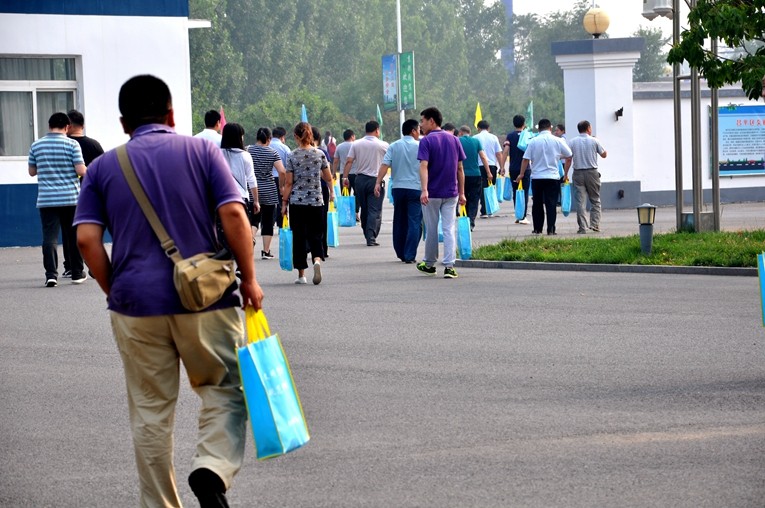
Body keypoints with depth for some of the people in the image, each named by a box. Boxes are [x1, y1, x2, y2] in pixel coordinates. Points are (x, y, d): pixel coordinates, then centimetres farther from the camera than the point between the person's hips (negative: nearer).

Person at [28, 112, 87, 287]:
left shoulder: (36, 145, 4)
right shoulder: (72, 144, -5)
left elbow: (32, 171, 12)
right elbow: (81, 170, -10)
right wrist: (88, 171, 12)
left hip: (46, 199, 1)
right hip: (70, 198, -1)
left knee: (49, 237, -2)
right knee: (74, 236, 11)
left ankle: (51, 274, -15)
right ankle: (77, 274, 20)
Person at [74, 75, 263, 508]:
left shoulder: (104, 167, 7)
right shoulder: (202, 152, 2)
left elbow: (87, 238, -2)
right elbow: (233, 215, -8)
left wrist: (114, 290, 9)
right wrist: (249, 280, 0)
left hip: (137, 301, 2)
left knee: (150, 413, 10)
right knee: (225, 390, 9)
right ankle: (213, 468, -16)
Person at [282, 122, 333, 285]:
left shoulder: (292, 156, -6)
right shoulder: (320, 154, -1)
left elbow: (288, 183, -5)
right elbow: (328, 178, 7)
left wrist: (284, 202, 2)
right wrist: (331, 191, 28)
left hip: (296, 201, -1)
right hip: (316, 201, 1)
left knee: (299, 237, 7)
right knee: (314, 234, 8)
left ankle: (301, 275, 9)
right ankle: (317, 260, -22)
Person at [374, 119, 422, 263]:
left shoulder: (393, 146, 5)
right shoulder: (420, 147, -2)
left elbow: (385, 165, -5)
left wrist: (378, 183, -8)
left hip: (397, 188, 3)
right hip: (415, 188, -3)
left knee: (399, 222, 14)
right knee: (414, 222, -3)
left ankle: (401, 254, 21)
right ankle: (410, 255, -11)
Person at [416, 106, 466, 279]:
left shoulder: (426, 141, -8)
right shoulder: (454, 140, 7)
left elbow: (424, 166, -20)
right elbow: (460, 169, 8)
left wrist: (424, 190, -29)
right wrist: (461, 193, 13)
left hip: (432, 193, -3)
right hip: (451, 193, 3)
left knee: (432, 229, 10)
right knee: (449, 229, 1)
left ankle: (429, 264, 24)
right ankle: (449, 266, -10)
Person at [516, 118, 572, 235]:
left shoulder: (533, 141, -2)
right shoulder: (557, 141, -2)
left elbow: (526, 159, -4)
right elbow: (569, 154, 9)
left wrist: (521, 174, 5)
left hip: (536, 177, 1)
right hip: (552, 177, -1)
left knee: (537, 204, 11)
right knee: (551, 204, -1)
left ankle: (537, 229, 12)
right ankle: (551, 229, -7)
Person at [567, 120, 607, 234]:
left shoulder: (573, 142, 2)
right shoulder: (594, 141, -2)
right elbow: (604, 155, 9)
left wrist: (566, 174, 7)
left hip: (578, 173, 1)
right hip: (592, 172, -1)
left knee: (580, 201, 0)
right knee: (595, 200, 11)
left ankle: (582, 227, -5)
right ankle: (594, 223, 0)